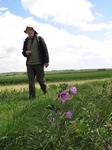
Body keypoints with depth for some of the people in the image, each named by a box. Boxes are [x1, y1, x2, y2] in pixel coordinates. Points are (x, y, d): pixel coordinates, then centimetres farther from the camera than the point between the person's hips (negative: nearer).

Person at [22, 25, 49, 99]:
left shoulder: (39, 39, 2)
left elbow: (45, 50, -1)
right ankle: (32, 97, 4)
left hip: (39, 63, -4)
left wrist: (46, 61, -7)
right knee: (31, 81, 0)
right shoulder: (26, 41, 14)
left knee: (40, 79, 3)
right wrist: (25, 52, -5)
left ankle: (46, 93, 25)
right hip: (29, 64, 4)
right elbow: (23, 51, 21)